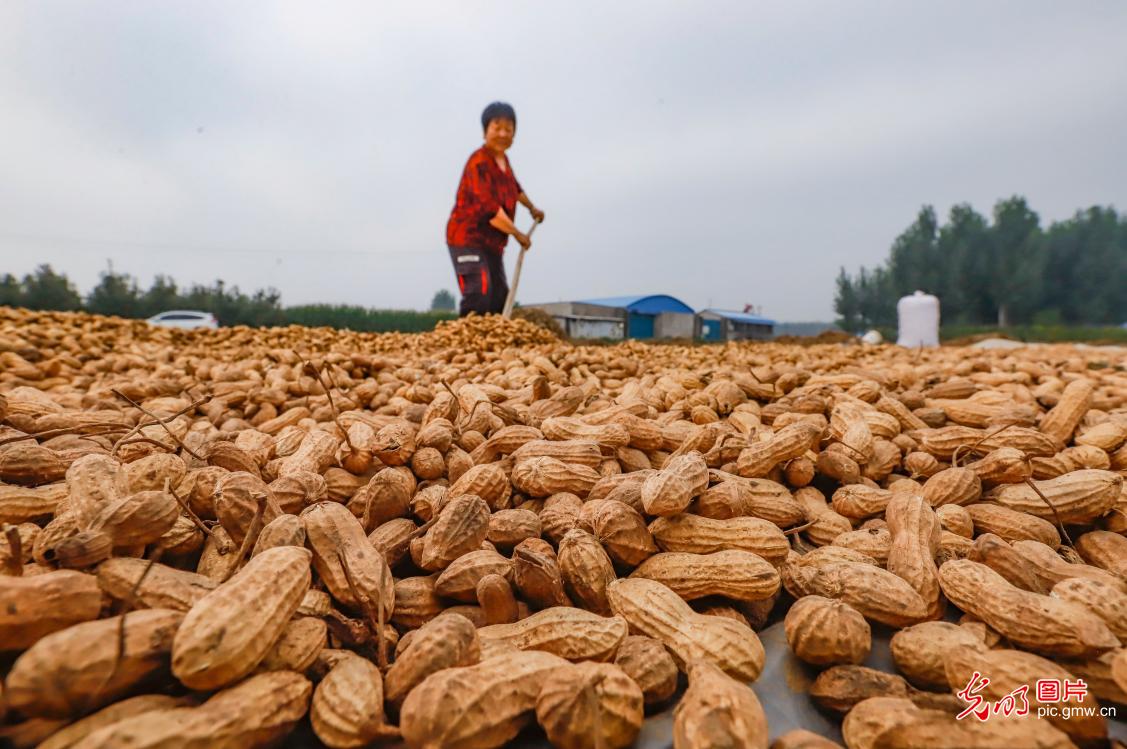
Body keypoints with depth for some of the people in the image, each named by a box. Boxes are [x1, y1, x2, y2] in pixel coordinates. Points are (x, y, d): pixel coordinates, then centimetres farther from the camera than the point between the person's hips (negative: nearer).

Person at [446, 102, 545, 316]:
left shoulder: (502, 159, 12)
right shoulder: (479, 163, -17)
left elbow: (514, 187, 34)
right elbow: (489, 209, -26)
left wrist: (532, 208, 48)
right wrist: (518, 234, -17)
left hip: (492, 243, 9)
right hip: (468, 240, -9)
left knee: (500, 299, 11)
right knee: (478, 295, -24)